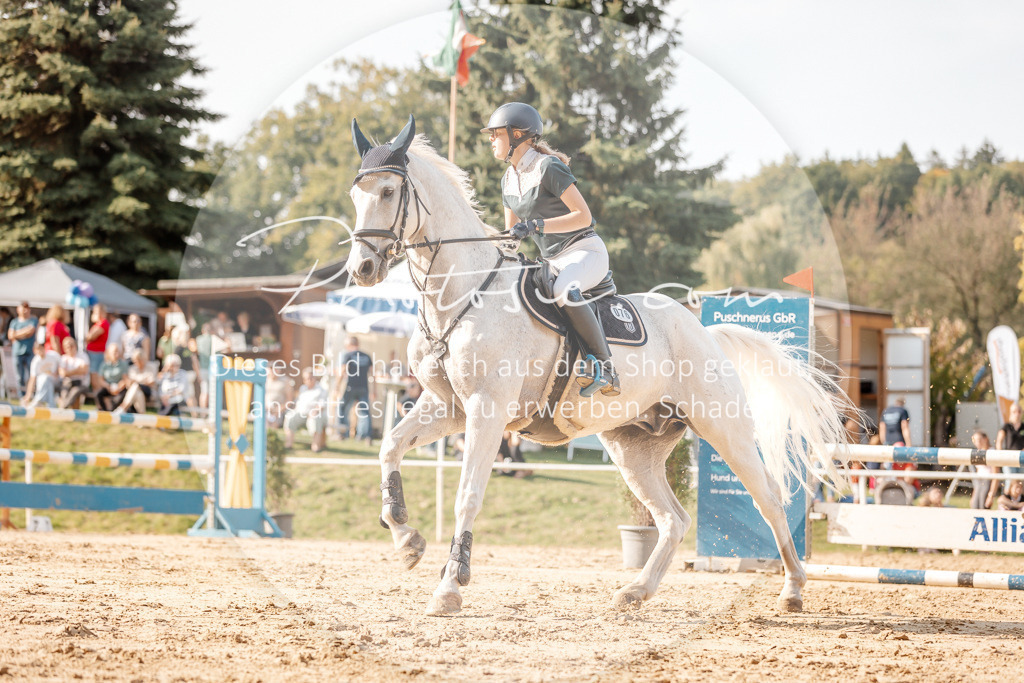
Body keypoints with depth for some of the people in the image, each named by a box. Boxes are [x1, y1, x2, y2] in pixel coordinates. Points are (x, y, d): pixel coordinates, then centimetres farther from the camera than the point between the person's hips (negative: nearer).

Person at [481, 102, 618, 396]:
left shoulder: (548, 168, -13)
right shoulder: (508, 179, 13)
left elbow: (584, 216, -18)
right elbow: (511, 232, 22)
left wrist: (537, 225, -26)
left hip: (585, 251, -9)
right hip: (552, 261, 9)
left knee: (564, 292, -38)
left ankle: (604, 368, -31)